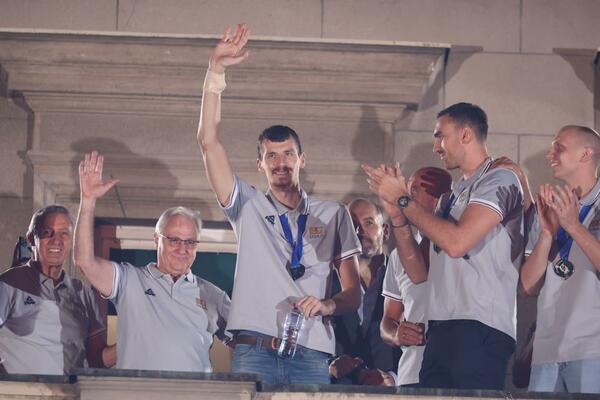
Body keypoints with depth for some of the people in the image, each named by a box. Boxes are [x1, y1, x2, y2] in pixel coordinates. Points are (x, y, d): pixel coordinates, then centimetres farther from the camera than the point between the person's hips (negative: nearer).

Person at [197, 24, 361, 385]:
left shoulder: (334, 215, 16)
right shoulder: (248, 206, 15)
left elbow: (354, 292, 13)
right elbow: (209, 142, 3)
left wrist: (328, 305, -10)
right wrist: (216, 72, -4)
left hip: (311, 354, 1)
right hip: (254, 352, -1)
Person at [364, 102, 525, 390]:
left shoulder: (500, 180, -1)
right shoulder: (451, 196, 23)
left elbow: (456, 242, -16)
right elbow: (419, 273, 19)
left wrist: (403, 199, -4)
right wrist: (397, 214, 9)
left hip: (480, 330, -7)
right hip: (440, 330, 7)